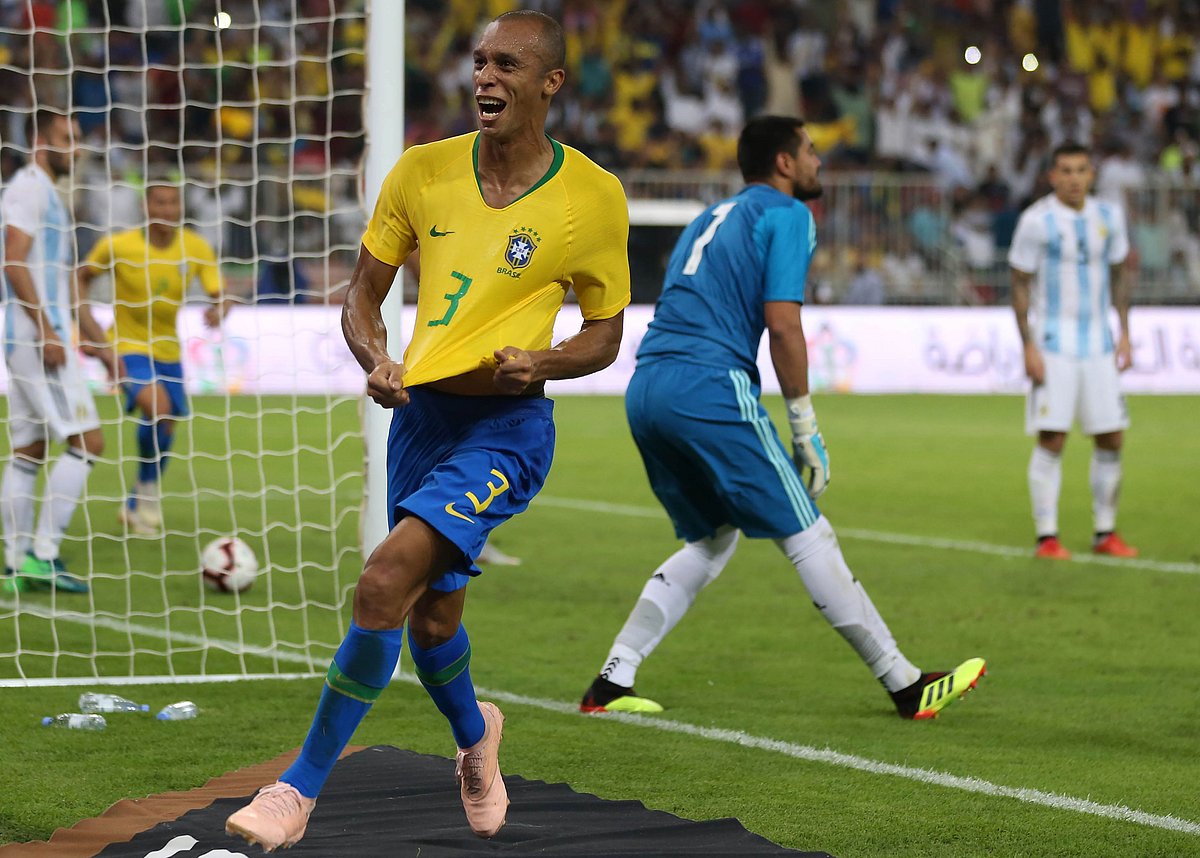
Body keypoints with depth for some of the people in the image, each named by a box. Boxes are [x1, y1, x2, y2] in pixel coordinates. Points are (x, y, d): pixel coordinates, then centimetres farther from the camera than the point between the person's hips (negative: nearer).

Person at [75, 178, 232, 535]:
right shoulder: (117, 246, -16)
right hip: (126, 347, -5)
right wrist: (92, 333, -8)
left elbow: (221, 295, -12)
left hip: (167, 350, 5)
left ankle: (137, 506, 35)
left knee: (165, 431, 10)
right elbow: (81, 278, -2)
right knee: (157, 406, -30)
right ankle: (148, 487, -5)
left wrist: (218, 310, -36)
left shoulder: (196, 248, -9)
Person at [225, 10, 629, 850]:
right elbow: (364, 291, 11)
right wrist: (376, 361, -10)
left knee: (383, 585, -21)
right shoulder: (424, 172, 2)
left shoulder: (594, 197, -6)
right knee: (431, 619, 14)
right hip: (420, 411, 5)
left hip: (505, 426, -5)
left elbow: (605, 334, 4)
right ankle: (474, 735, 48)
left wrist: (542, 362, -16)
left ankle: (302, 789, -13)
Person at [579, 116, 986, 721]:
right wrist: (806, 430, -4)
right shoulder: (786, 215, 2)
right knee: (809, 537, -2)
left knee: (711, 541, 20)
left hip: (647, 391, 8)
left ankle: (611, 683, 11)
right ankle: (905, 686, 3)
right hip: (710, 389, -8)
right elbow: (781, 323, -9)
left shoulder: (714, 217, 27)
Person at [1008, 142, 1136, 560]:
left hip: (1098, 346, 5)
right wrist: (1028, 345, -11)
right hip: (1053, 347, -5)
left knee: (1111, 438, 3)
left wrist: (1124, 333, 9)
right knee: (1052, 440, -9)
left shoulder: (1108, 215, 6)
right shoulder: (1037, 221, -8)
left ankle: (1105, 533, 14)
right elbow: (1020, 285, -5)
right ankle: (1047, 537, -4)